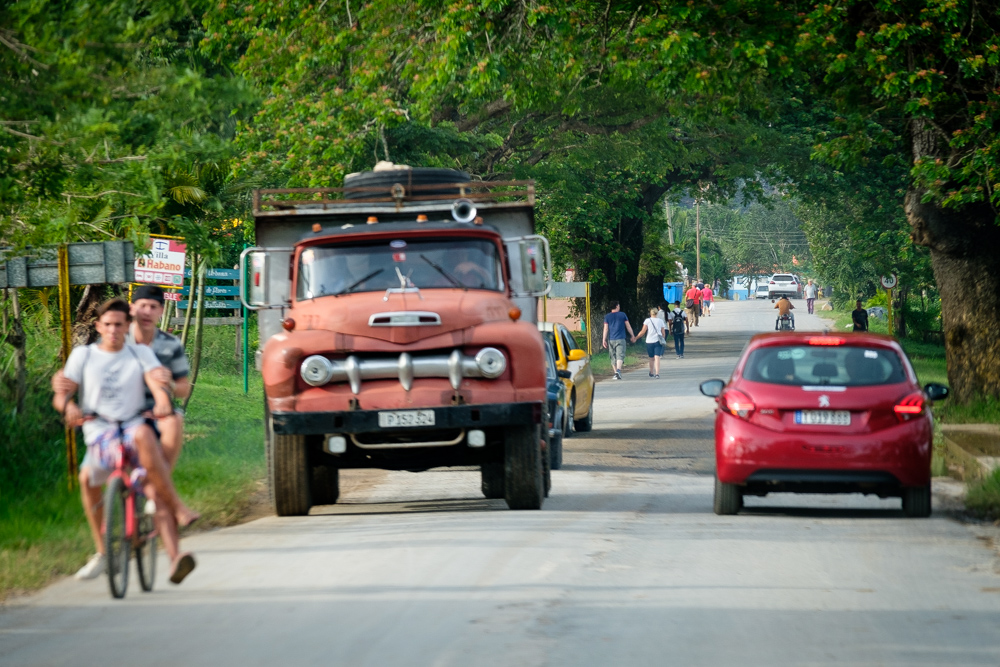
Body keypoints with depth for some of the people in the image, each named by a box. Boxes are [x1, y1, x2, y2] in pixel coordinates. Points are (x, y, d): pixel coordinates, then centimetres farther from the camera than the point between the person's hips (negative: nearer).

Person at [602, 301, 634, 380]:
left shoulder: (607, 317, 5)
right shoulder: (623, 315, 3)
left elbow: (606, 329, 0)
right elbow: (628, 326, 6)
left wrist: (604, 340, 0)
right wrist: (632, 336, 16)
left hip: (611, 340, 2)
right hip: (620, 339, -2)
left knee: (613, 357, 12)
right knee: (620, 355, -11)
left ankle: (615, 372, 17)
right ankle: (618, 370, -31)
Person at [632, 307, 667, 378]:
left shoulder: (648, 320, 0)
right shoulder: (660, 321, 6)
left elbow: (643, 331, -5)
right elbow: (663, 333, 8)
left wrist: (636, 338, 5)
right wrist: (662, 340, 26)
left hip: (649, 341, 0)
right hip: (658, 341, 0)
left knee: (651, 358, 16)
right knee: (657, 357, -8)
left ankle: (651, 373, 31)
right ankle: (657, 373, -22)